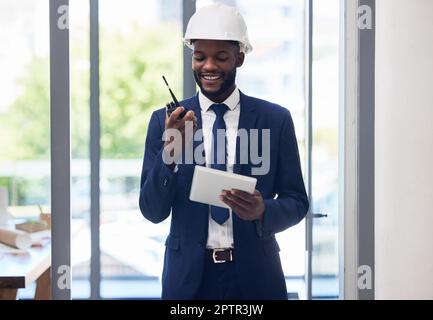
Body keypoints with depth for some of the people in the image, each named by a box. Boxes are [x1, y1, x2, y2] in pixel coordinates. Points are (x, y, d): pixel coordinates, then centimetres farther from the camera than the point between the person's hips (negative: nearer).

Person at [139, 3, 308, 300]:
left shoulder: (276, 119, -2)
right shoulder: (165, 121, -1)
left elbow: (297, 202, 1)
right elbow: (153, 211, -4)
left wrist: (263, 211, -19)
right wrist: (170, 154, -20)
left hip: (254, 276, 0)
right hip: (189, 276, 0)